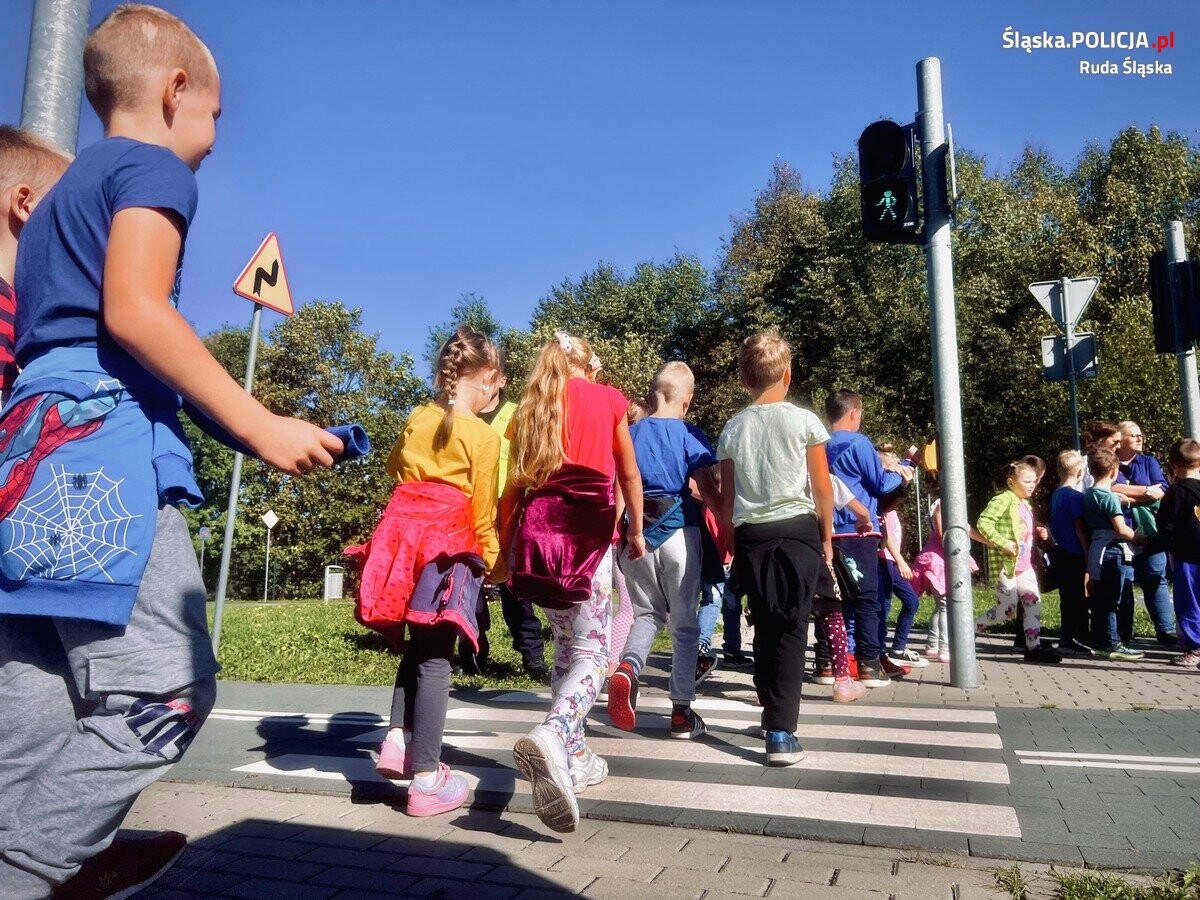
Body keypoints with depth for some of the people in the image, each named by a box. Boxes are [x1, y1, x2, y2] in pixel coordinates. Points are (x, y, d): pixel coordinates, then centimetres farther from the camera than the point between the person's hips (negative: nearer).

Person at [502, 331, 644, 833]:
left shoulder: (530, 407, 15)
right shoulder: (608, 398, 9)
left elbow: (514, 481, 9)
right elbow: (628, 474, 10)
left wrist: (505, 543, 14)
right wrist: (636, 531, 21)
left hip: (537, 529, 4)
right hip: (587, 530, -4)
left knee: (567, 646, 18)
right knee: (592, 651, -3)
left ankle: (574, 759, 19)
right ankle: (551, 737, -30)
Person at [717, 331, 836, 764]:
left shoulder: (733, 429, 4)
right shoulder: (804, 421, -2)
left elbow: (727, 496, 5)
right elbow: (822, 489, 0)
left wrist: (729, 542, 15)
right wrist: (826, 537, 11)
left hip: (751, 535, 3)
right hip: (797, 530, -2)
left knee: (765, 627, 15)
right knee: (791, 629, -1)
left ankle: (773, 714, 30)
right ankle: (781, 733, -5)